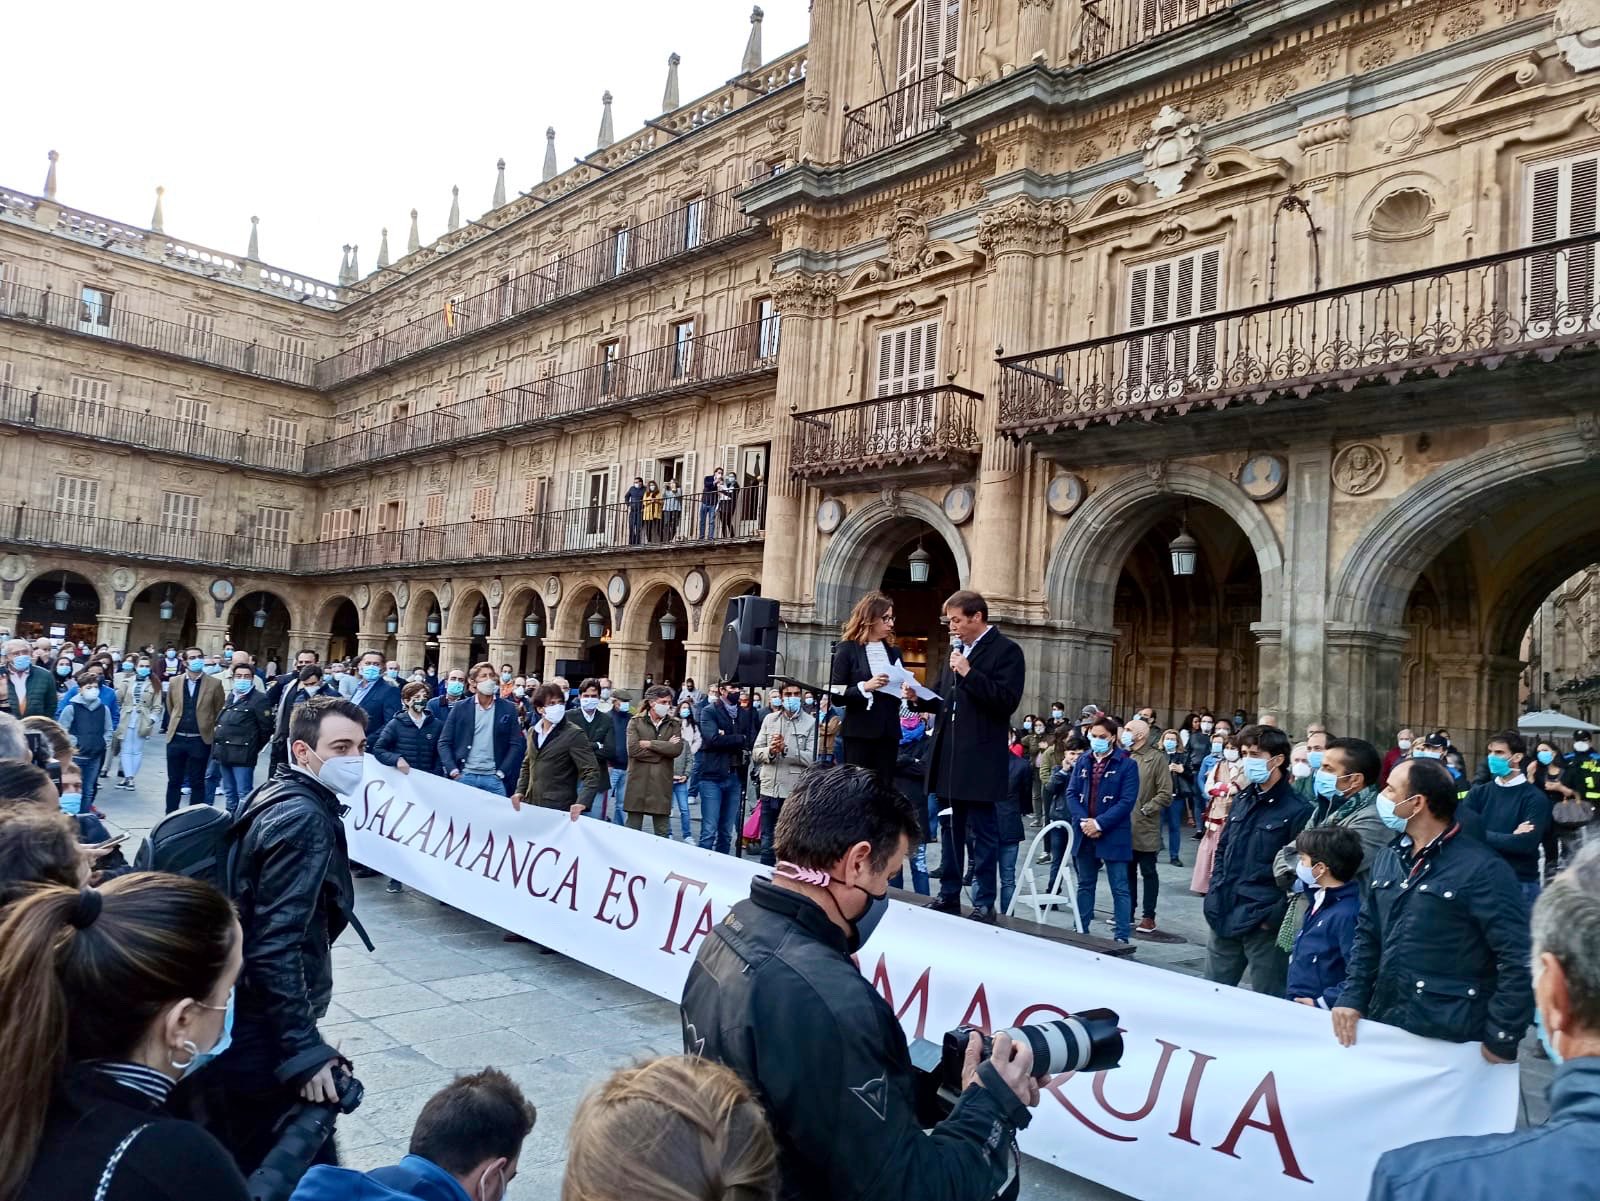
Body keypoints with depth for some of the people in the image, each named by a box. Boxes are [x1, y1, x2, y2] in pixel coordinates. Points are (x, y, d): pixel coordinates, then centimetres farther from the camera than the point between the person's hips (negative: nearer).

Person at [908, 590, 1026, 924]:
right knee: (950, 830, 14)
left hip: (979, 759, -8)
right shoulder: (957, 648, 16)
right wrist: (919, 698, 3)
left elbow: (1007, 701, -18)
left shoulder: (1005, 650, -7)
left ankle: (984, 903, 6)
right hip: (948, 755, 8)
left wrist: (968, 673, -22)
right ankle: (949, 895, 23)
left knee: (982, 832, -1)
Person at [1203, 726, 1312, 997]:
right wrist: (1216, 893, 10)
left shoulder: (1297, 810, -12)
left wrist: (1275, 915, -15)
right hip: (1225, 918, 7)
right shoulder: (1244, 799, 11)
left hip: (1263, 926, -7)